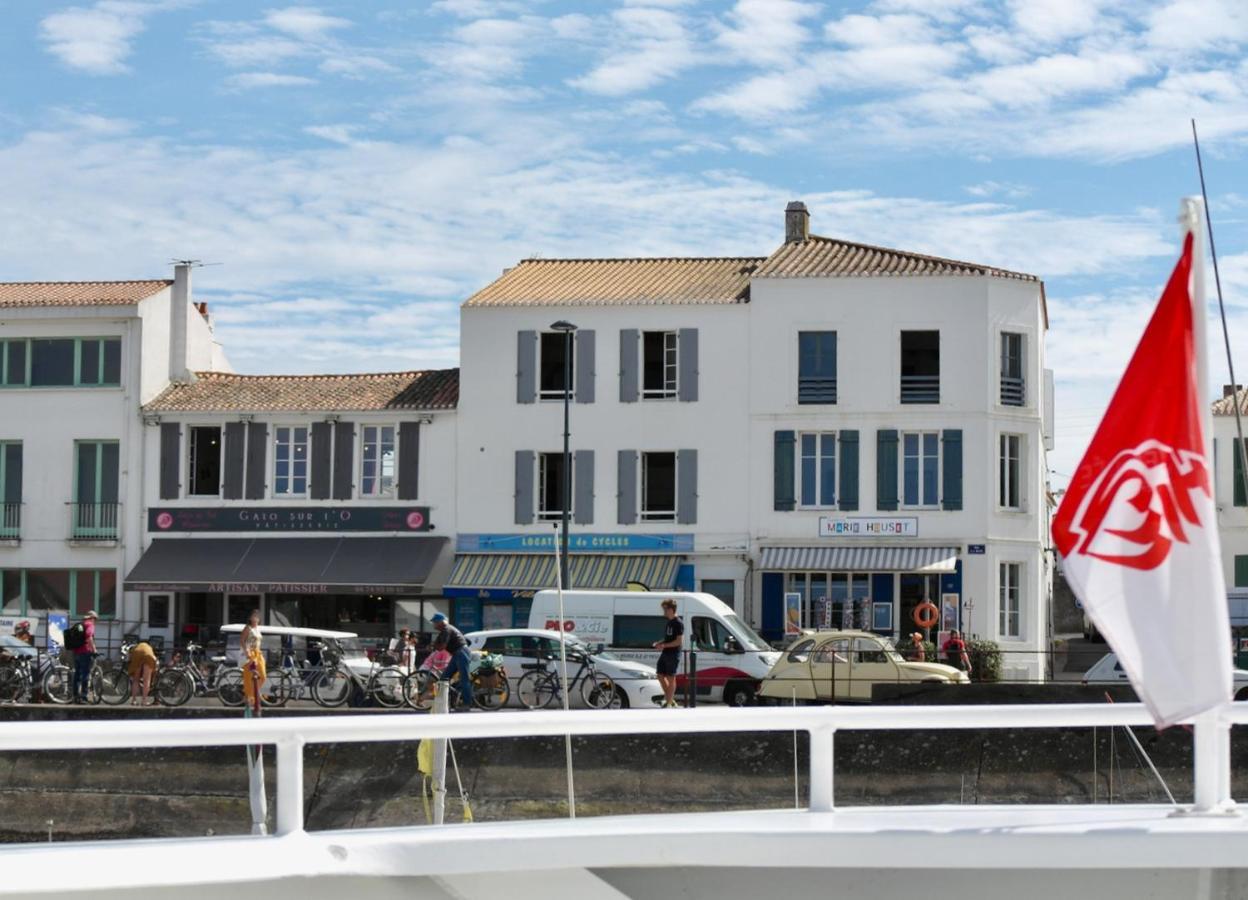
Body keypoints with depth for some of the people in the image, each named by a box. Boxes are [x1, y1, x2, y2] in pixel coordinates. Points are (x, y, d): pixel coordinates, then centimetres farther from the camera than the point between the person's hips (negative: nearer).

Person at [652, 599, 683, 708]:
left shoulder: (678, 623, -14)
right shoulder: (668, 622, 14)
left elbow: (679, 641, -19)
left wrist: (664, 645, -19)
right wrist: (659, 643, 6)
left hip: (673, 655, -9)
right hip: (665, 654, 9)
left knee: (671, 678, -3)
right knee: (661, 675, 11)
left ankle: (669, 702, 3)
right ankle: (669, 698, 23)